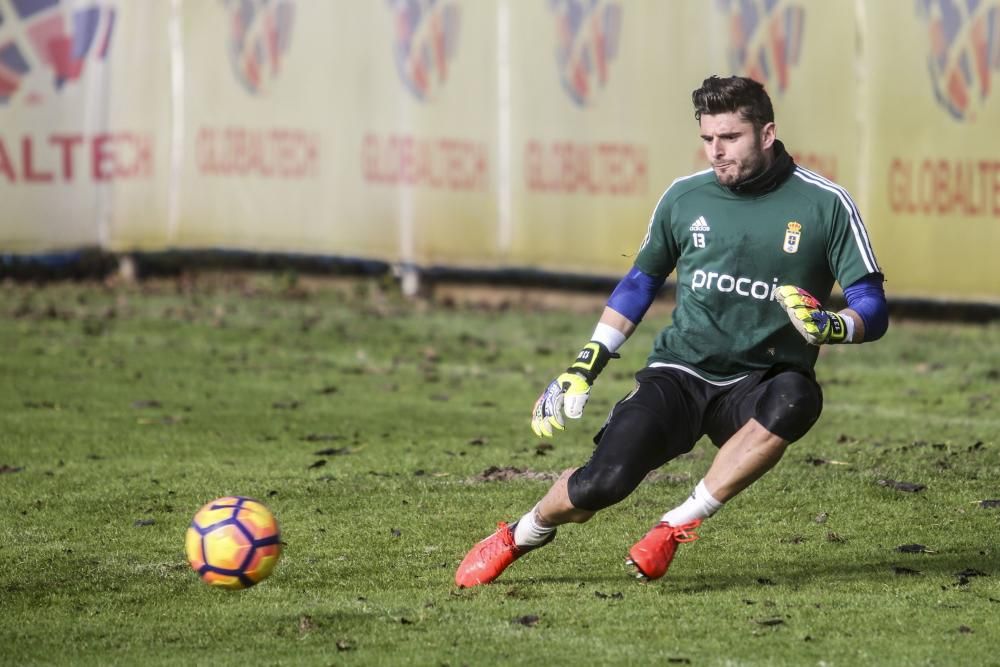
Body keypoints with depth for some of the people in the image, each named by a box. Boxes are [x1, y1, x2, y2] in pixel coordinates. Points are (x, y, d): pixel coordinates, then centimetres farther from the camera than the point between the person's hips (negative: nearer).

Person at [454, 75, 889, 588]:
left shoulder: (824, 204, -3)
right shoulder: (684, 197, 7)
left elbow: (872, 309, -3)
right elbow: (640, 282, 22)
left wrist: (827, 327, -25)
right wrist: (585, 366, 17)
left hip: (757, 386, -1)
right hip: (677, 373, 1)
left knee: (795, 399, -39)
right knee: (601, 483, -23)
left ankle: (677, 526, -25)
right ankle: (524, 534, 13)